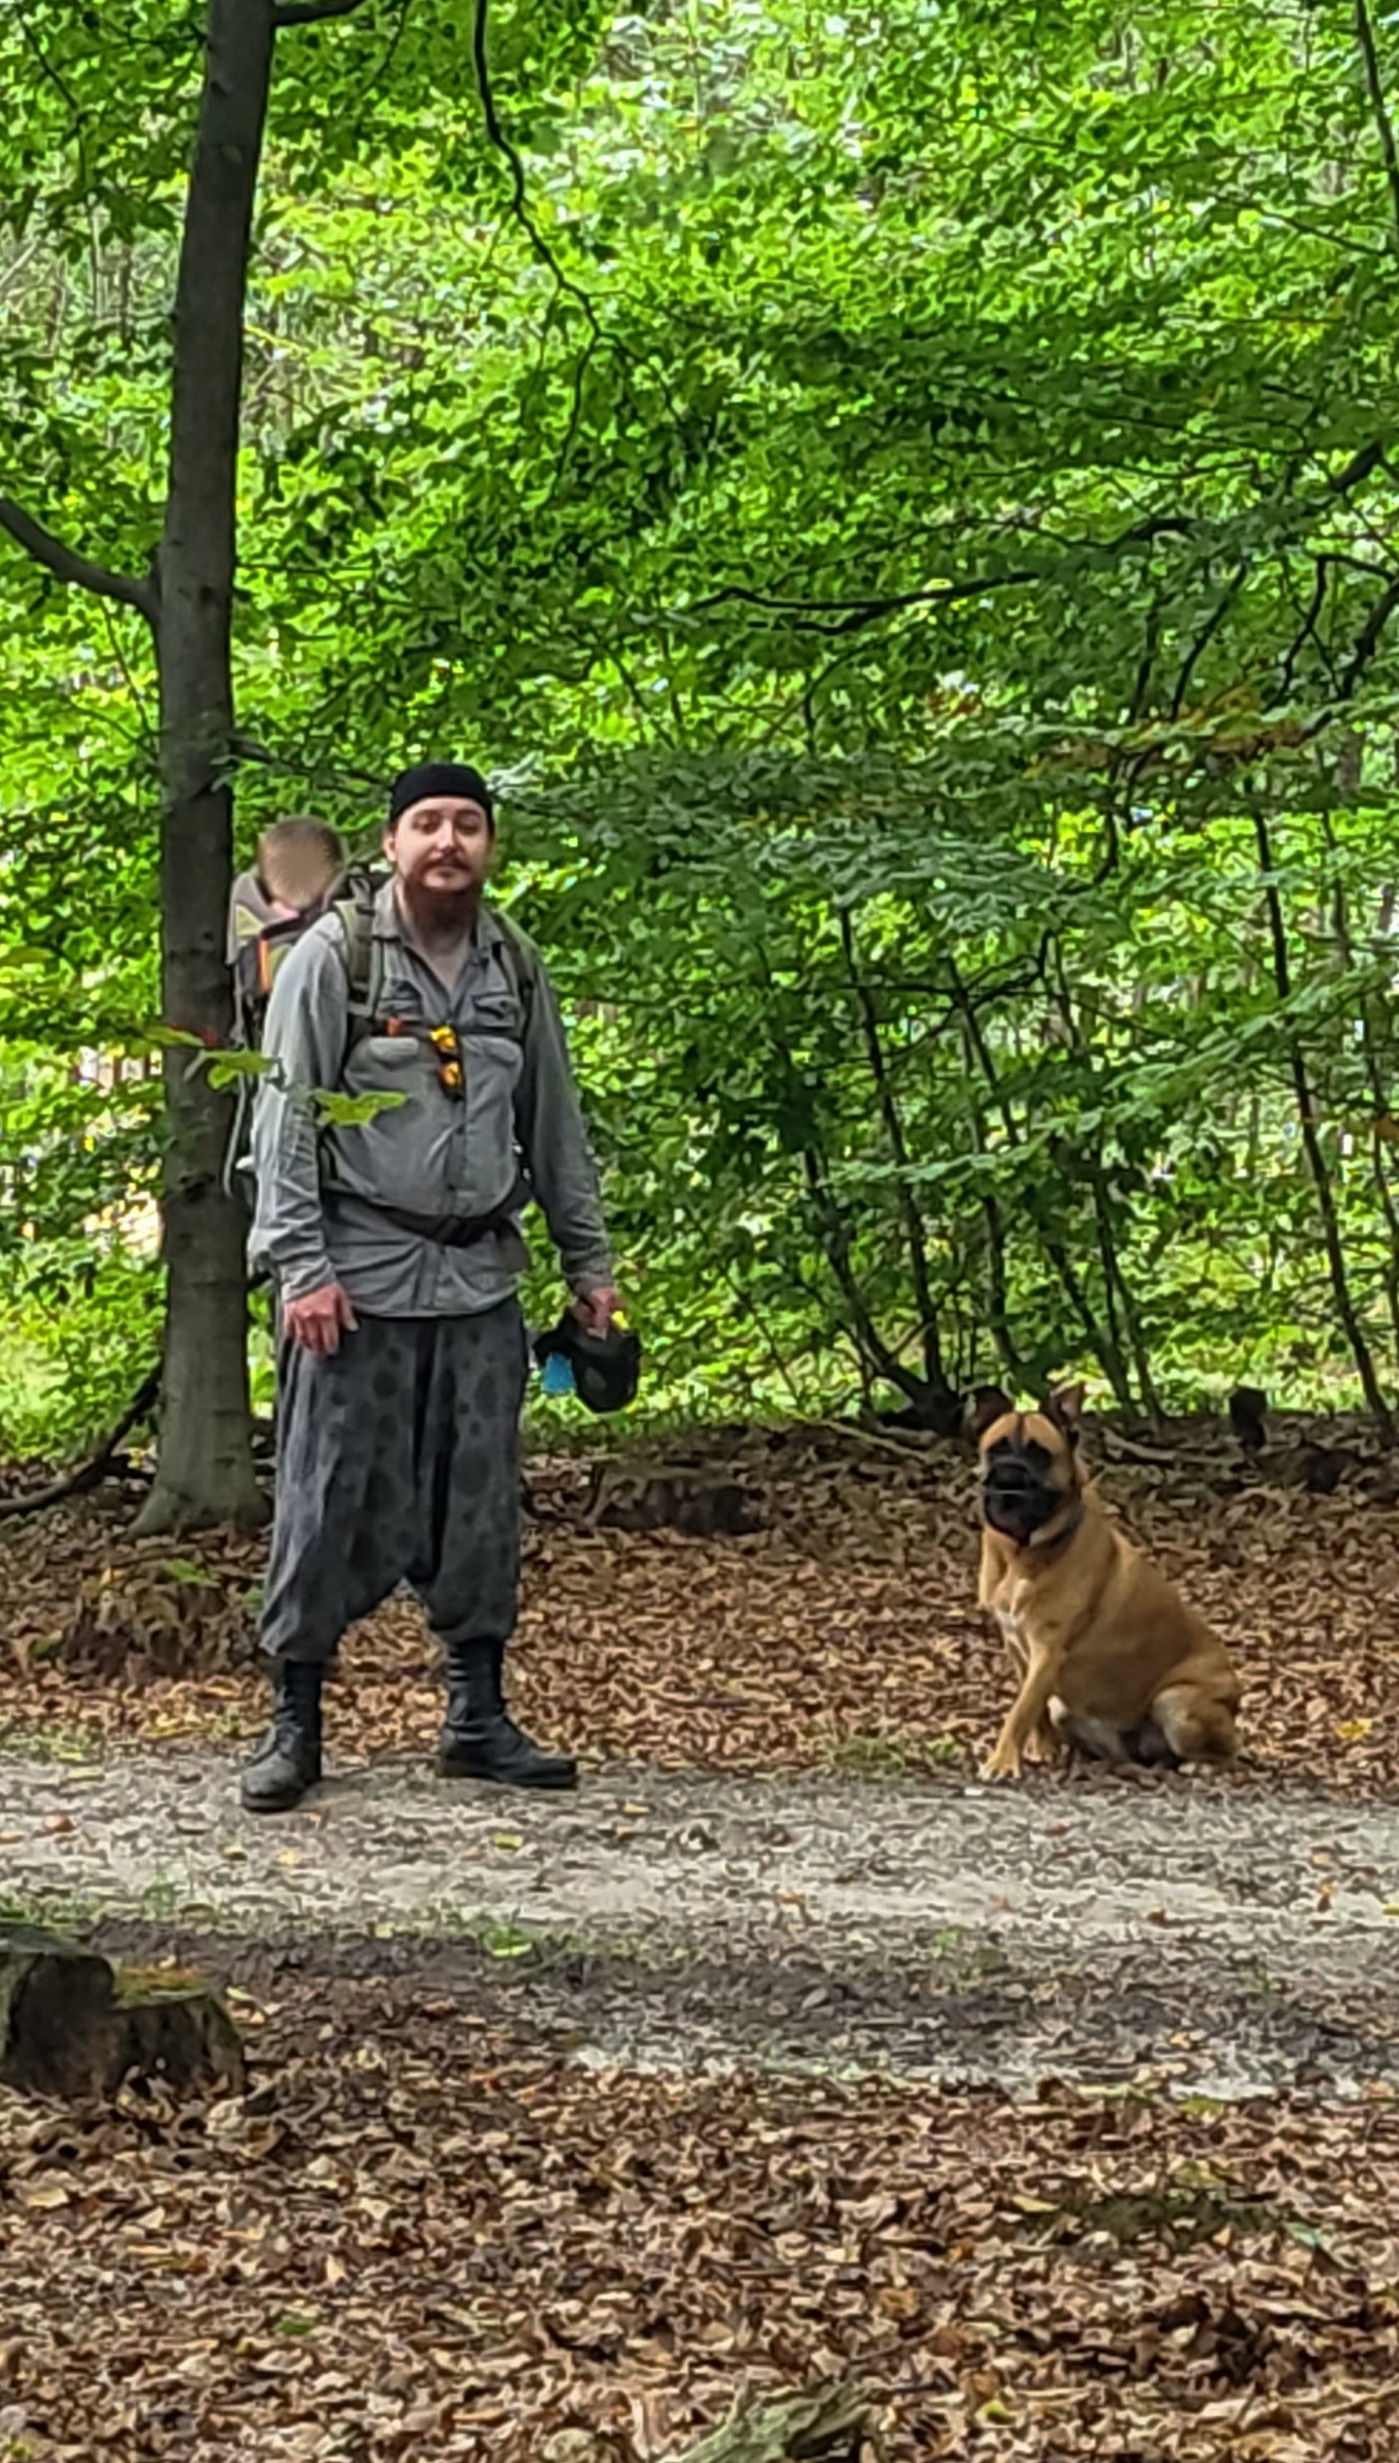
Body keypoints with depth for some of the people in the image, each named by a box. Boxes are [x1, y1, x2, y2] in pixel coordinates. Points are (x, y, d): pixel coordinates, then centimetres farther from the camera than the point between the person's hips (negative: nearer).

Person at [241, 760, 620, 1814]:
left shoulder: (516, 968, 11)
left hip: (479, 1281, 4)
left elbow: (557, 1125, 18)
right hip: (359, 1278, -4)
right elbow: (286, 1116, -6)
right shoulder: (334, 956, -3)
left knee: (482, 1505, 6)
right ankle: (294, 1722, 7)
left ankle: (479, 1718, 16)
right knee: (332, 1501, -2)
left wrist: (590, 1262, 16)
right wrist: (300, 1266, -13)